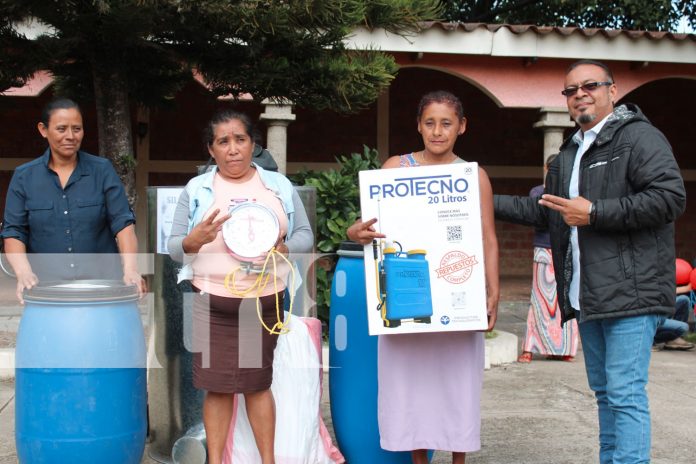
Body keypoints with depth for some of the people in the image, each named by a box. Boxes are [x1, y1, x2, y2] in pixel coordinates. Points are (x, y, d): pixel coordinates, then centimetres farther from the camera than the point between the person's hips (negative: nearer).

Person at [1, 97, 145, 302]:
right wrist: (23, 272, -18)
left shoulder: (102, 170, 1)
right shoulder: (24, 176, 3)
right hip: (46, 288, 0)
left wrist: (130, 268, -21)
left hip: (101, 283, 0)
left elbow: (122, 222, -5)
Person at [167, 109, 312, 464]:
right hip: (212, 301, -1)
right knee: (217, 386, 5)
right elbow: (174, 248, 2)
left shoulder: (279, 185, 6)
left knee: (258, 384, 11)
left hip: (264, 301, 1)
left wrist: (283, 249, -13)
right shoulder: (196, 189, 3)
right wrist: (197, 239, -19)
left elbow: (305, 234, 7)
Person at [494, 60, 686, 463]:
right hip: (586, 295, 9)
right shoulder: (569, 154, 21)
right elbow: (544, 210, 31)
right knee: (605, 392, 15)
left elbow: (671, 197, -18)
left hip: (630, 292, -9)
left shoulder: (640, 137, -6)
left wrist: (594, 213, -18)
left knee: (626, 394, -10)